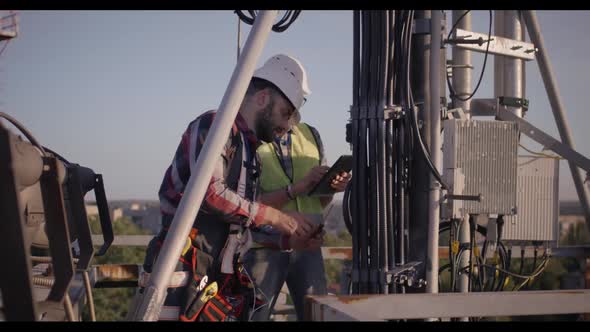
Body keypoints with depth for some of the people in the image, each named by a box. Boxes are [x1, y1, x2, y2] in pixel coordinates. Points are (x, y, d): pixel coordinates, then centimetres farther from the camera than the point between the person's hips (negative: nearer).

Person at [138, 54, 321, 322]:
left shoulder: (249, 151, 21)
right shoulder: (214, 126, -6)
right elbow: (210, 193, -22)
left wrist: (285, 238, 6)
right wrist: (272, 216, -15)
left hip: (222, 284, 9)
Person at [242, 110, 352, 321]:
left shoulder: (311, 135, 6)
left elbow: (321, 200, 12)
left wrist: (333, 187, -9)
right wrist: (297, 188, -22)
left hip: (308, 246, 4)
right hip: (264, 247, -4)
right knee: (254, 315, 1)